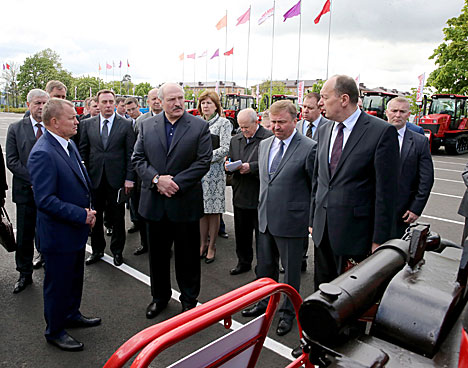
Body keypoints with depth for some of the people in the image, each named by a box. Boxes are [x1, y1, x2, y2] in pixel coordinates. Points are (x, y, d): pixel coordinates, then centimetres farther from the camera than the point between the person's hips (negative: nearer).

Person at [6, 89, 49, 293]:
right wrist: (34, 181, -13)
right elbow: (12, 161, -3)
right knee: (25, 235, 7)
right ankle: (25, 274, 22)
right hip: (26, 191, 0)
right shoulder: (16, 129, 2)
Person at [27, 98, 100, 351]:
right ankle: (54, 331, 32)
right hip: (58, 234, -9)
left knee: (75, 277, 25)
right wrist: (82, 215, -23)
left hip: (76, 229, 9)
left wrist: (88, 212, 5)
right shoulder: (42, 154, -24)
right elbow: (45, 200, -27)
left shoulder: (69, 143, 5)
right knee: (57, 284, 11)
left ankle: (72, 314, 46)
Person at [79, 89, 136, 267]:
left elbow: (131, 153, -1)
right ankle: (97, 250, 28)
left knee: (117, 218, 8)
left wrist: (129, 178, -7)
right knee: (95, 217, 11)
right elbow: (83, 151, 7)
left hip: (117, 179, -2)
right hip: (94, 178, 2)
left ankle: (117, 251, 25)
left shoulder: (126, 124, 0)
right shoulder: (88, 124, 6)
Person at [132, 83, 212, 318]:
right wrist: (156, 179, -13)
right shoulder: (147, 125, 6)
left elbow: (204, 161, -9)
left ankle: (189, 300, 30)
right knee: (157, 254, 16)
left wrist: (175, 182, -15)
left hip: (186, 202, -2)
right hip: (154, 202, 3)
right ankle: (160, 297, 36)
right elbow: (138, 158, 3)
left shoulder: (199, 126, -3)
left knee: (187, 255, 10)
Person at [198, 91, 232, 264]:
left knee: (213, 211, 2)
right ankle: (202, 244, 20)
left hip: (214, 172, -4)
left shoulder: (223, 123, 0)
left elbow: (225, 149, -9)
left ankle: (211, 246, 14)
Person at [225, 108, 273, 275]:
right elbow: (231, 160, 21)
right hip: (240, 194, 6)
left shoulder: (269, 137, -9)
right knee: (241, 232, 16)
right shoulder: (235, 140, 13)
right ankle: (243, 262, 34)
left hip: (260, 196, -6)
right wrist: (229, 165, -2)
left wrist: (251, 167, -23)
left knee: (262, 235, 6)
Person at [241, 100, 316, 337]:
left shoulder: (309, 148, -13)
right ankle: (265, 303, 41)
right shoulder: (264, 145, 8)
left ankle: (288, 312, 31)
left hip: (291, 220, -6)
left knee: (291, 270, 11)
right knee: (264, 266, 20)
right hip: (265, 217, 6)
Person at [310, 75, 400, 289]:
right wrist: (313, 220, 14)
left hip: (354, 231, -6)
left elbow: (386, 191, -11)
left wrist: (379, 240, -11)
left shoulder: (382, 132, -11)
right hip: (323, 229, 6)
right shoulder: (324, 131, 9)